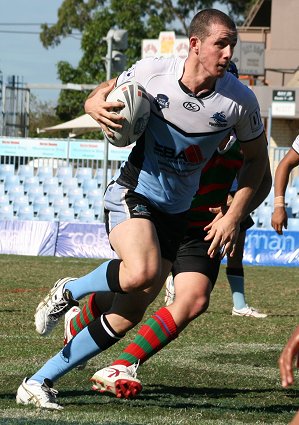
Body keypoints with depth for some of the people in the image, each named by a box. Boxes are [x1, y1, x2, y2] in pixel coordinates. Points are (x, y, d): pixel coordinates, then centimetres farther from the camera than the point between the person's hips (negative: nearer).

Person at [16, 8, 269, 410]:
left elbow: (257, 157, 4)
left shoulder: (241, 100, -12)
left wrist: (234, 217, -4)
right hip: (133, 192, -3)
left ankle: (37, 383, 11)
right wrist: (96, 105, -18)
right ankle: (69, 292, -1)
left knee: (129, 315, -1)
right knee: (141, 274, -33)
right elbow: (107, 90, 7)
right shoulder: (152, 72, -13)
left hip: (175, 211, 3)